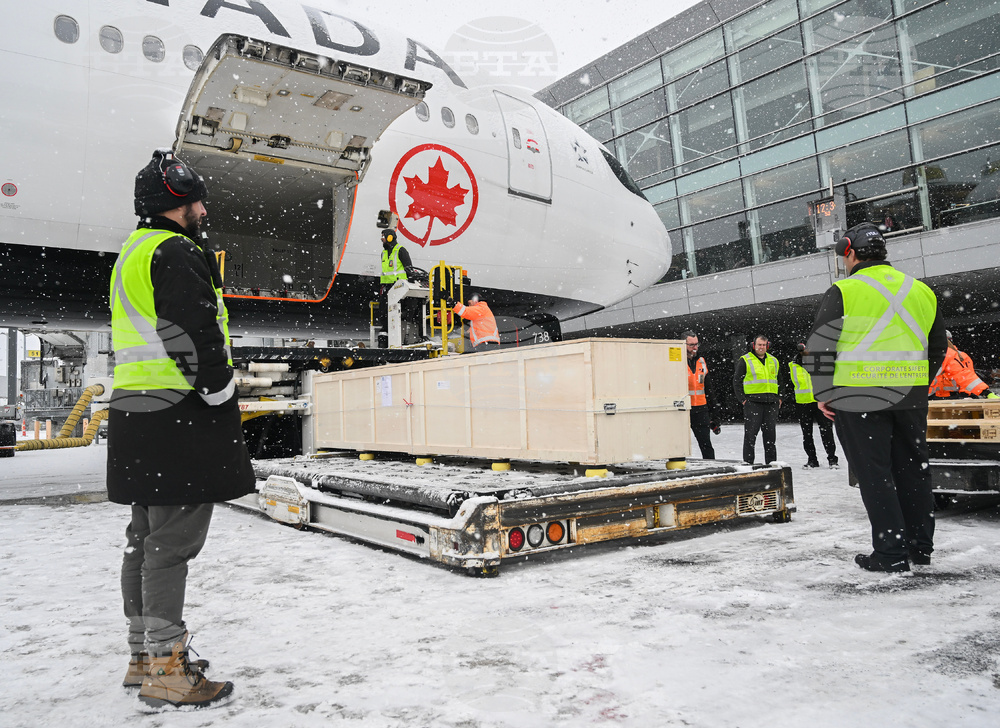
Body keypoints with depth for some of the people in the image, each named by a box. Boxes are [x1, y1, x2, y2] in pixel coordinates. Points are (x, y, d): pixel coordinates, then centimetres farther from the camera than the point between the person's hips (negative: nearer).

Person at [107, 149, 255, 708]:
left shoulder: (132, 253, 23)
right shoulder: (176, 253, -11)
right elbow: (197, 336, -22)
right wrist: (224, 396, -12)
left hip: (137, 415, 11)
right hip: (179, 416, -11)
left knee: (147, 538, 15)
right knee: (172, 542, -6)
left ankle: (144, 654, 27)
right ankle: (167, 671, 2)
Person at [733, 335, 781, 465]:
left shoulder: (773, 361, 16)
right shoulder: (745, 361, 1)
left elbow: (780, 380, 24)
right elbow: (737, 381, 0)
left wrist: (779, 398, 13)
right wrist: (742, 399, -7)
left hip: (771, 403, 5)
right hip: (753, 402, -4)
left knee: (770, 433, 8)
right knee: (750, 433, -5)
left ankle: (771, 462, 15)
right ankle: (748, 462, 1)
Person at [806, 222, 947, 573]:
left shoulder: (843, 292, -7)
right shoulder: (922, 291, 12)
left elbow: (819, 347, -10)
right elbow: (937, 349, 18)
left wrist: (824, 394, -1)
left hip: (859, 397, -5)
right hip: (911, 398, 6)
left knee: (874, 473, 1)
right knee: (913, 468, 16)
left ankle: (891, 553, 4)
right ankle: (920, 545, 25)